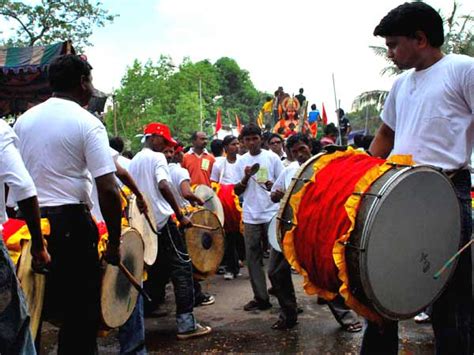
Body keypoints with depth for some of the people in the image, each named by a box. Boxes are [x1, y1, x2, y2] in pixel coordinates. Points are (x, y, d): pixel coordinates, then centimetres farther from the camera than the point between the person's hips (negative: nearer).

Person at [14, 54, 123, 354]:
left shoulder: (24, 120, 8)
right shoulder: (87, 123, -9)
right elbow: (108, 190, -16)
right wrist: (114, 243, -9)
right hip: (70, 223, -6)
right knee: (81, 312, 7)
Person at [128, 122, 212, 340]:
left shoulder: (134, 161, 17)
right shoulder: (157, 158, -7)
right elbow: (163, 186, -21)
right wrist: (180, 215, -19)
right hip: (161, 219, -8)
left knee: (154, 269, 18)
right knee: (181, 267, -5)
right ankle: (186, 324, -8)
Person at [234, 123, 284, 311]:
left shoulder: (272, 157, 1)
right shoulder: (241, 161, 8)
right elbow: (237, 191, 8)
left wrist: (274, 186, -18)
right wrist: (246, 177, -10)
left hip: (272, 213, -3)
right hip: (250, 216, 3)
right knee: (253, 257, 5)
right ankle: (260, 297, 14)